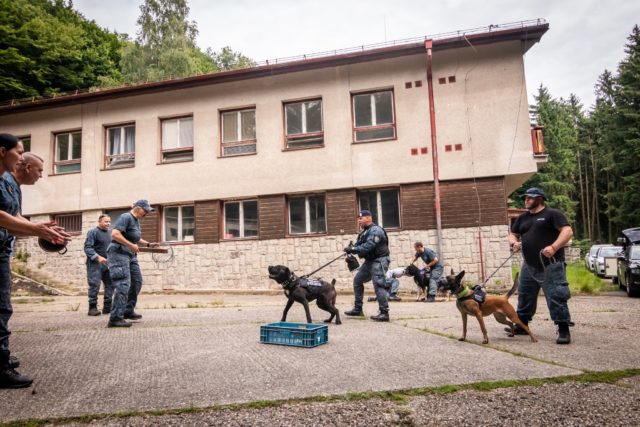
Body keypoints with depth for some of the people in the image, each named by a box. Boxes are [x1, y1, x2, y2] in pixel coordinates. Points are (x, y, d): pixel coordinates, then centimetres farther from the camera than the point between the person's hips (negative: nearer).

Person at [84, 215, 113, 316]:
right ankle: (92, 307, 0)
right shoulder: (93, 232, -6)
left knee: (110, 284, 5)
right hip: (95, 263, -7)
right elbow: (87, 248, -14)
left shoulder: (109, 233, 15)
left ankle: (107, 307, 12)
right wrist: (98, 257, -26)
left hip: (106, 263, 7)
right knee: (94, 285, -8)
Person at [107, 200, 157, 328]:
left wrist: (148, 244, 16)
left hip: (130, 255, 10)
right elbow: (115, 234, -24)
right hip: (119, 253, -10)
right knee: (123, 285, -16)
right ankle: (115, 318, -15)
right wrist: (131, 245, -21)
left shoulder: (136, 221, 17)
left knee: (137, 282, 14)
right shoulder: (126, 217, -12)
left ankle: (128, 311, 26)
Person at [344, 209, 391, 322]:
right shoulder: (364, 232, 16)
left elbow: (368, 246, -27)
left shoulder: (375, 230, -15)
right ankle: (358, 309, 22)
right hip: (369, 261, 11)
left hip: (379, 260, -11)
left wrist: (354, 249, -29)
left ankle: (384, 313, -12)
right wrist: (352, 248, -15)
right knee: (357, 280, 14)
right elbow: (359, 245, 7)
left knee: (379, 285, -16)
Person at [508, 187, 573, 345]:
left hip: (551, 265, -7)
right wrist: (514, 243, -3)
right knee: (525, 296, 14)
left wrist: (554, 247, -27)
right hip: (529, 266, 7)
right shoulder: (522, 218, 16)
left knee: (556, 297, -8)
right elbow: (513, 235, 21)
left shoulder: (552, 214, -4)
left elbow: (567, 231, -14)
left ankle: (563, 330, 2)